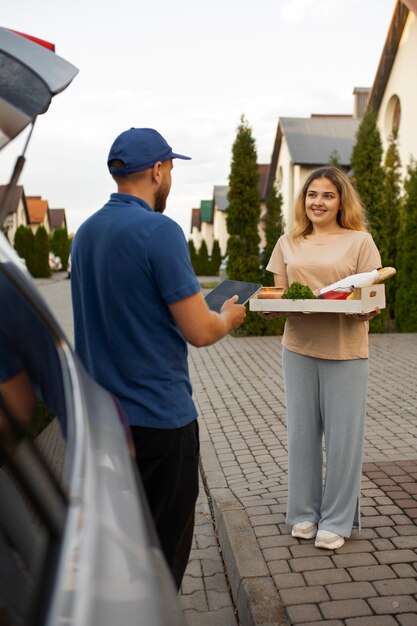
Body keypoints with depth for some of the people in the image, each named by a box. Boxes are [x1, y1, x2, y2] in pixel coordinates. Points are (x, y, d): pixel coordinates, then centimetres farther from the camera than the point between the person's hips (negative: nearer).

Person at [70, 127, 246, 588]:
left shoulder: (85, 232, 7)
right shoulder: (159, 231, -17)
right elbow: (200, 332, -19)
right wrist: (228, 318, 4)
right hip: (158, 416, -8)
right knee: (164, 547, 9)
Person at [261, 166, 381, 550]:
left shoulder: (359, 241, 1)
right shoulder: (288, 244, 10)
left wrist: (368, 310, -24)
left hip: (345, 350, -3)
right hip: (298, 348, 3)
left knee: (343, 435, 4)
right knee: (302, 431, 10)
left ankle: (337, 521, 21)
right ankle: (305, 513, 27)